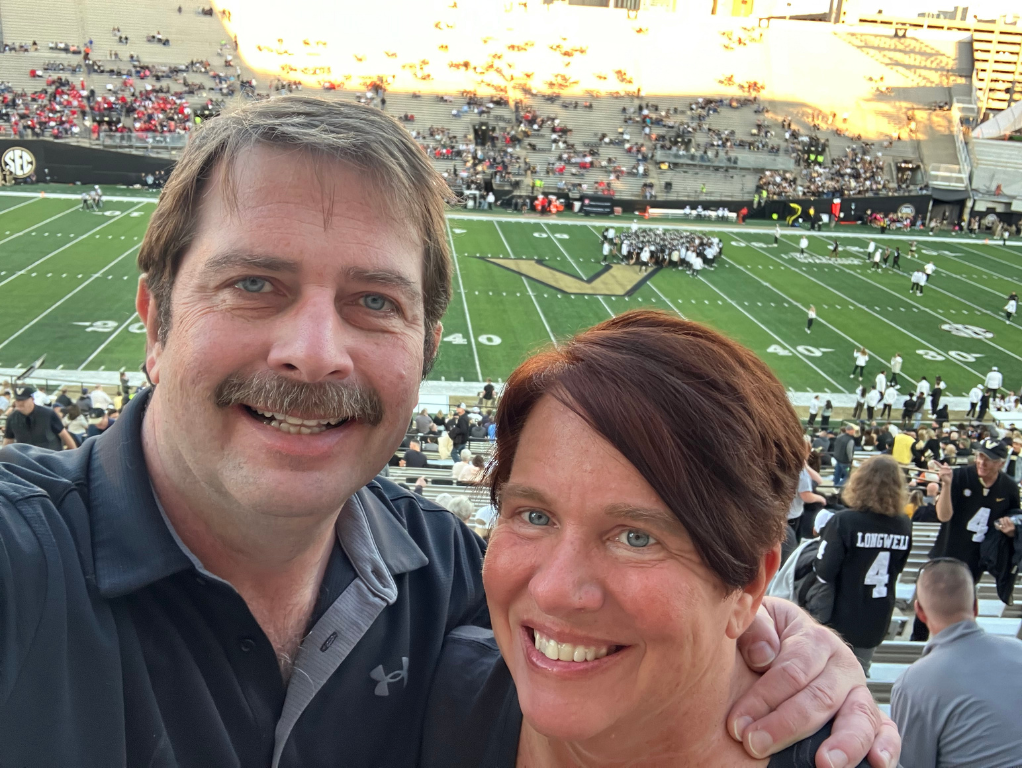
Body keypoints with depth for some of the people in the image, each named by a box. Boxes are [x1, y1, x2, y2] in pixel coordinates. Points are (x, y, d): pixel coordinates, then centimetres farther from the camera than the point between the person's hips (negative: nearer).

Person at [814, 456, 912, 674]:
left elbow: (824, 572, -21)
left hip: (840, 621, -4)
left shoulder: (844, 521, -22)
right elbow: (897, 568, 7)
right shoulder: (904, 525, -8)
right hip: (876, 622, 4)